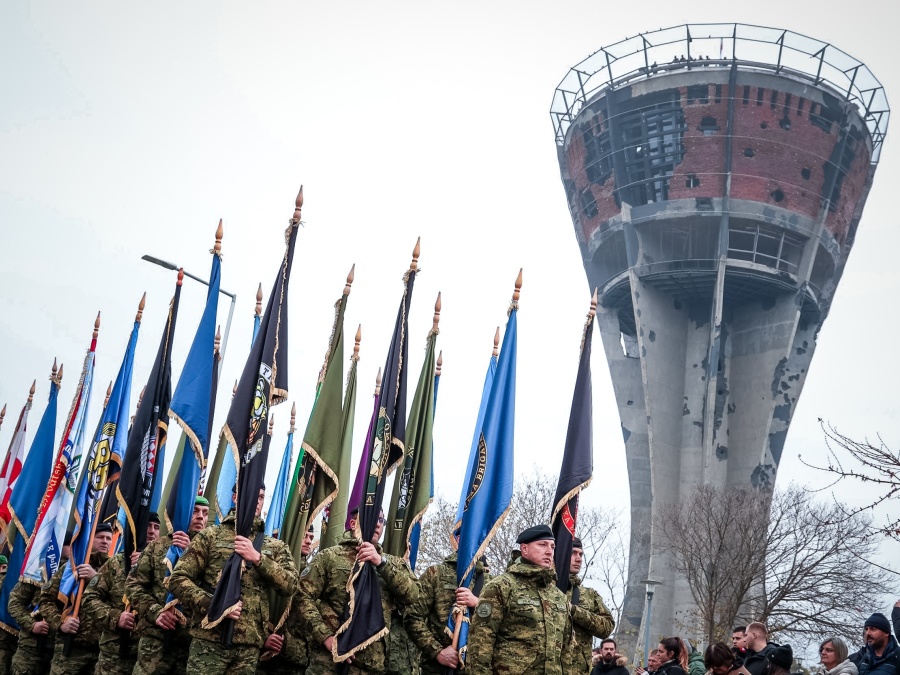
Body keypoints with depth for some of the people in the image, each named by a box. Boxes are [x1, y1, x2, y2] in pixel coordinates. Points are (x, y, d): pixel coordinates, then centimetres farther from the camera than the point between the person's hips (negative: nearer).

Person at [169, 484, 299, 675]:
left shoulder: (275, 546, 14)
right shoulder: (211, 536, 6)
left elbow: (290, 585, 0)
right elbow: (178, 579, 1)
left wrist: (258, 558, -10)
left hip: (249, 645, 2)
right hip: (209, 640, -2)